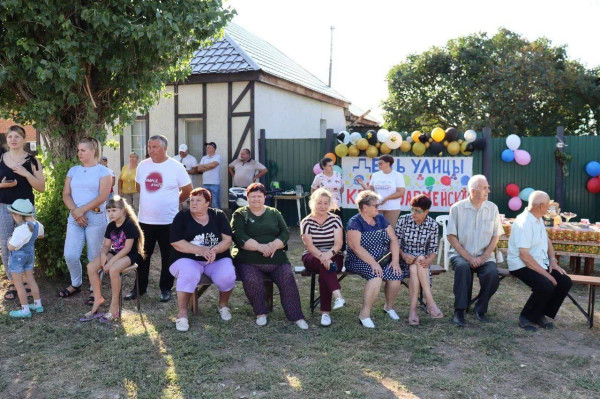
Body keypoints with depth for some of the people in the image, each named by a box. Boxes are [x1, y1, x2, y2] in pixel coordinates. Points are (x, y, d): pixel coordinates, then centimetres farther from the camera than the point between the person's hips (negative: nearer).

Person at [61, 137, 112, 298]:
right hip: (74, 218, 4)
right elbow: (66, 194, 8)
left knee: (94, 257, 2)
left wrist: (82, 210, -15)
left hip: (96, 218, -4)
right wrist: (74, 210, -10)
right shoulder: (73, 170, 14)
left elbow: (102, 196, -11)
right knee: (70, 255, 0)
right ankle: (76, 284, 24)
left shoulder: (103, 171, -1)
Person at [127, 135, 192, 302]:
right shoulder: (143, 165, 4)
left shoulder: (176, 167, -8)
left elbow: (187, 190, 1)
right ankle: (140, 287, 26)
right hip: (145, 220, 4)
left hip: (168, 221, -4)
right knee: (142, 256, 12)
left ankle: (166, 289, 21)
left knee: (168, 257, 7)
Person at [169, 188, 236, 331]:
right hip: (188, 260, -2)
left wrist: (214, 250, -21)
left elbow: (227, 240, 0)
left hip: (217, 259, 2)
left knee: (227, 276, -28)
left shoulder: (219, 216, 7)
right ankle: (182, 313, -18)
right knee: (189, 274, -36)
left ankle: (223, 304, 4)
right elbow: (176, 243, -10)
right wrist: (201, 250, -20)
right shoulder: (182, 217, 1)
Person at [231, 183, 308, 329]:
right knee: (252, 280, -30)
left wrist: (274, 245, -14)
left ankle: (296, 316, -13)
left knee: (288, 278, -22)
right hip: (248, 260, -2)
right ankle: (260, 313, -7)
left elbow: (285, 233, 8)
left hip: (276, 258, 2)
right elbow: (238, 236, -6)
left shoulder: (274, 213, 19)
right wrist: (259, 246, -20)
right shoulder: (240, 214, 10)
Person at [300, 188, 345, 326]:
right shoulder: (306, 222, 2)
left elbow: (338, 243, -8)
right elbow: (309, 245, -12)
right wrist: (322, 256, -32)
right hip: (312, 257, -1)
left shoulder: (335, 219, 4)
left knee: (324, 273, -34)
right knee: (326, 265, -37)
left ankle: (325, 312, -34)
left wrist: (329, 254, -31)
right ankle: (338, 296, -52)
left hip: (334, 256, 1)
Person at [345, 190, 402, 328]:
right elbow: (356, 247, -18)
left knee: (396, 275, -21)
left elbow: (393, 239, 5)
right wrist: (373, 263, -25)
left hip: (383, 260, 6)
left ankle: (389, 306, 5)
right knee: (376, 276, -34)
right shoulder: (354, 222, -7)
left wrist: (395, 260, -9)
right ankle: (365, 313, -23)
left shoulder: (381, 219, 11)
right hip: (360, 261, -5)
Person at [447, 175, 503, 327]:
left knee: (493, 274, -27)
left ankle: (480, 309, -3)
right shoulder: (457, 208, -3)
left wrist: (483, 258, -8)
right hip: (460, 253, -2)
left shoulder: (492, 208, 5)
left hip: (484, 255, 2)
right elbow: (452, 237, -4)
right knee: (463, 267, -34)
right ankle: (459, 311, -25)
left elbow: (495, 237, 6)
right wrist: (469, 258, -13)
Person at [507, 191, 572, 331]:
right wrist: (545, 273, -22)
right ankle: (526, 317, -7)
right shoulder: (524, 223, -21)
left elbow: (547, 241, 23)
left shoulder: (538, 219, 10)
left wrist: (553, 261, 7)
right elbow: (524, 255, -25)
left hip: (541, 263, 10)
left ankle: (541, 315, 8)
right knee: (546, 286, -30)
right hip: (522, 265, -10)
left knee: (565, 282, -4)